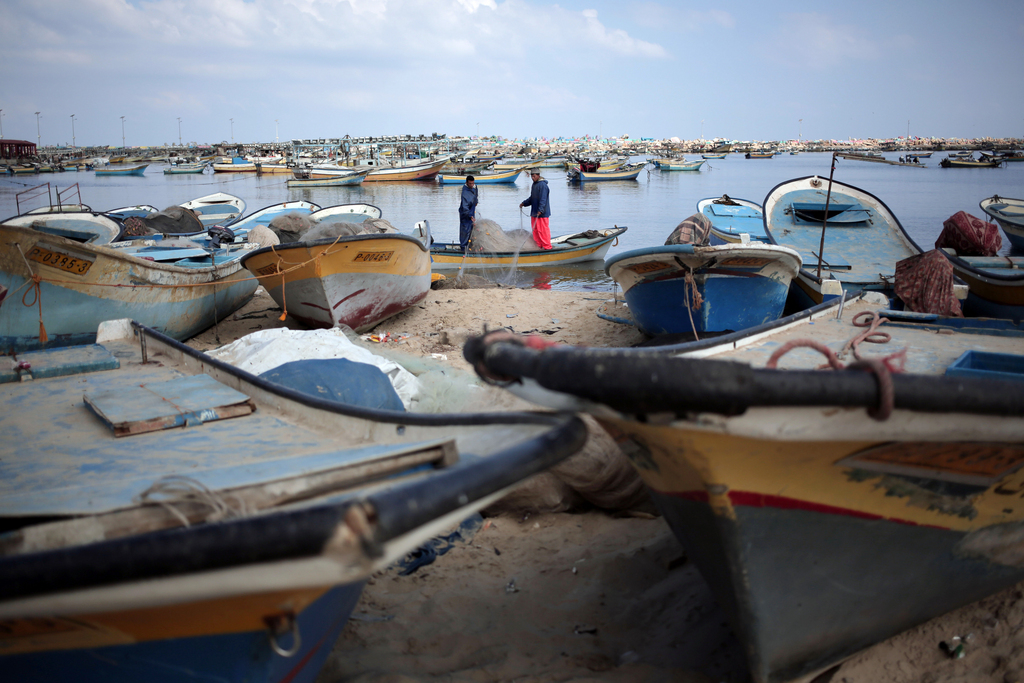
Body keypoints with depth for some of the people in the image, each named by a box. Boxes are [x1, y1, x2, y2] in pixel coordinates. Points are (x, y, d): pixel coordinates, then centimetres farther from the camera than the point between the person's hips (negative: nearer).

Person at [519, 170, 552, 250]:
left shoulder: (542, 185, -14)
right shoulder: (534, 185, 17)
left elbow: (543, 199, -22)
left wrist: (540, 210, -29)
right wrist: (524, 203, 16)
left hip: (542, 213, -10)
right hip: (534, 213, 10)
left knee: (543, 229, -6)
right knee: (535, 229, 12)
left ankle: (547, 246, 1)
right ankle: (539, 245, 20)